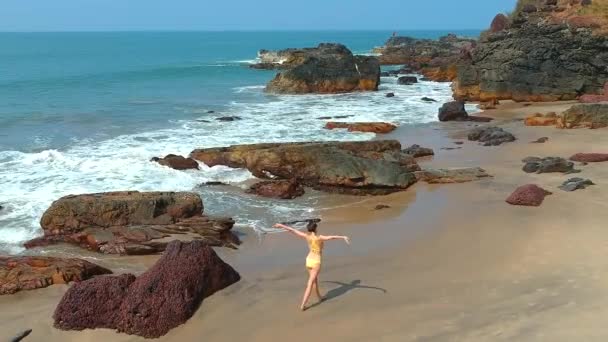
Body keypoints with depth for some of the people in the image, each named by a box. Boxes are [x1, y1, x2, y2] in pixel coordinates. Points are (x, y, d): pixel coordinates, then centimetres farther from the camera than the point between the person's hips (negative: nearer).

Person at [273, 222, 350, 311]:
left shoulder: (306, 236, -6)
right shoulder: (319, 237, -20)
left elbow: (293, 230, 2)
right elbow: (332, 237, -34)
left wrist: (281, 225, 11)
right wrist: (343, 237, -40)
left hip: (308, 260, 6)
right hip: (316, 262, -6)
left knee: (315, 280, 26)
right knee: (310, 284, -5)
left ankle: (319, 297, 44)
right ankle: (302, 305, -8)